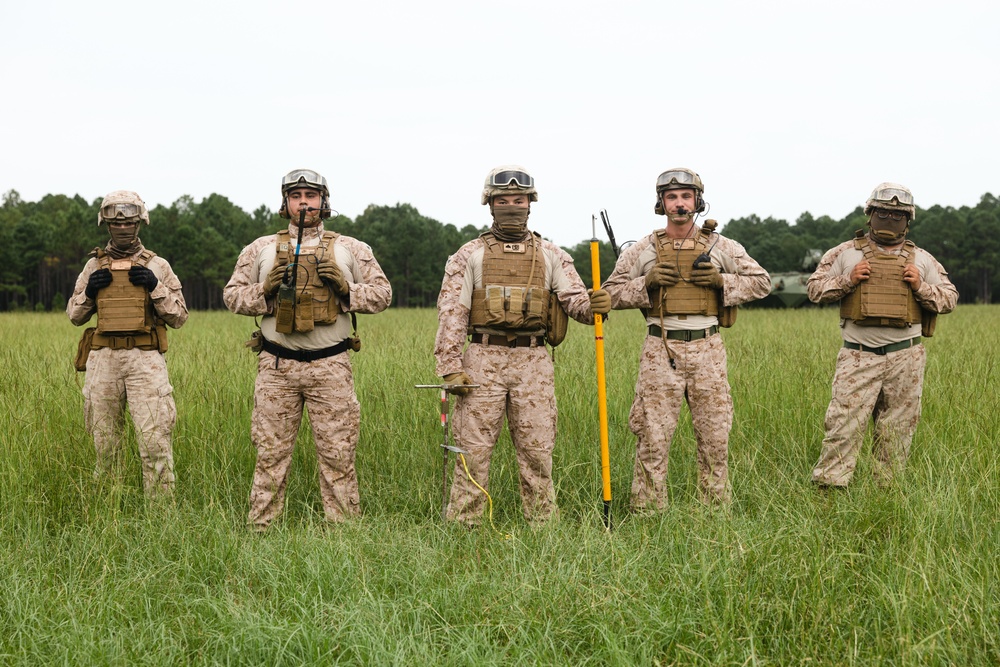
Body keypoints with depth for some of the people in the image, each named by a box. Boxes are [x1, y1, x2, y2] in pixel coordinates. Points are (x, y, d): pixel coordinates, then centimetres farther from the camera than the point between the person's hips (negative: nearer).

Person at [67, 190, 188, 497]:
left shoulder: (157, 266, 7)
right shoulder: (94, 266, 12)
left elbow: (179, 317, 4)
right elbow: (74, 316, 17)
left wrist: (155, 288, -9)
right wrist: (88, 292, -2)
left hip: (145, 360, -2)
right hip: (103, 359, 2)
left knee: (155, 442, -9)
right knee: (105, 445, 9)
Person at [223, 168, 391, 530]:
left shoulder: (350, 249, 9)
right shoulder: (261, 249, 10)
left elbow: (382, 294, 8)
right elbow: (232, 295, 11)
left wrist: (345, 288, -9)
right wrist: (265, 290, -8)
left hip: (331, 366, 0)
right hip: (277, 366, 1)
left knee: (337, 454, 1)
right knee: (270, 454, 3)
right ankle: (260, 530, 10)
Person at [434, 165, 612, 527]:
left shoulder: (551, 255, 12)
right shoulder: (469, 255, 6)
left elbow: (575, 299, 3)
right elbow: (451, 312, 1)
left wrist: (595, 305, -22)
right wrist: (450, 368, -8)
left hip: (533, 361, 2)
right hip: (483, 360, -1)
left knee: (537, 450, 5)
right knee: (472, 449, 0)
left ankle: (543, 525, 14)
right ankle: (462, 525, 7)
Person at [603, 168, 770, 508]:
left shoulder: (720, 247, 7)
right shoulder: (643, 250, 6)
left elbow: (761, 281, 11)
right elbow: (611, 292, 8)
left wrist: (723, 281, -6)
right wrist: (646, 283, -9)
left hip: (706, 349, 1)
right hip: (660, 350, -1)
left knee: (714, 436, 5)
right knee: (653, 438, -2)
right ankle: (647, 512, 6)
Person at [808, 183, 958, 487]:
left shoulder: (922, 260, 11)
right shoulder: (846, 253, 6)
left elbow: (949, 298, 12)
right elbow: (815, 288, 7)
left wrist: (921, 287, -6)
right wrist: (847, 281, -9)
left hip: (905, 358, 2)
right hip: (858, 356, -2)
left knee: (897, 430, 7)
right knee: (844, 425, -9)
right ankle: (827, 487, -7)